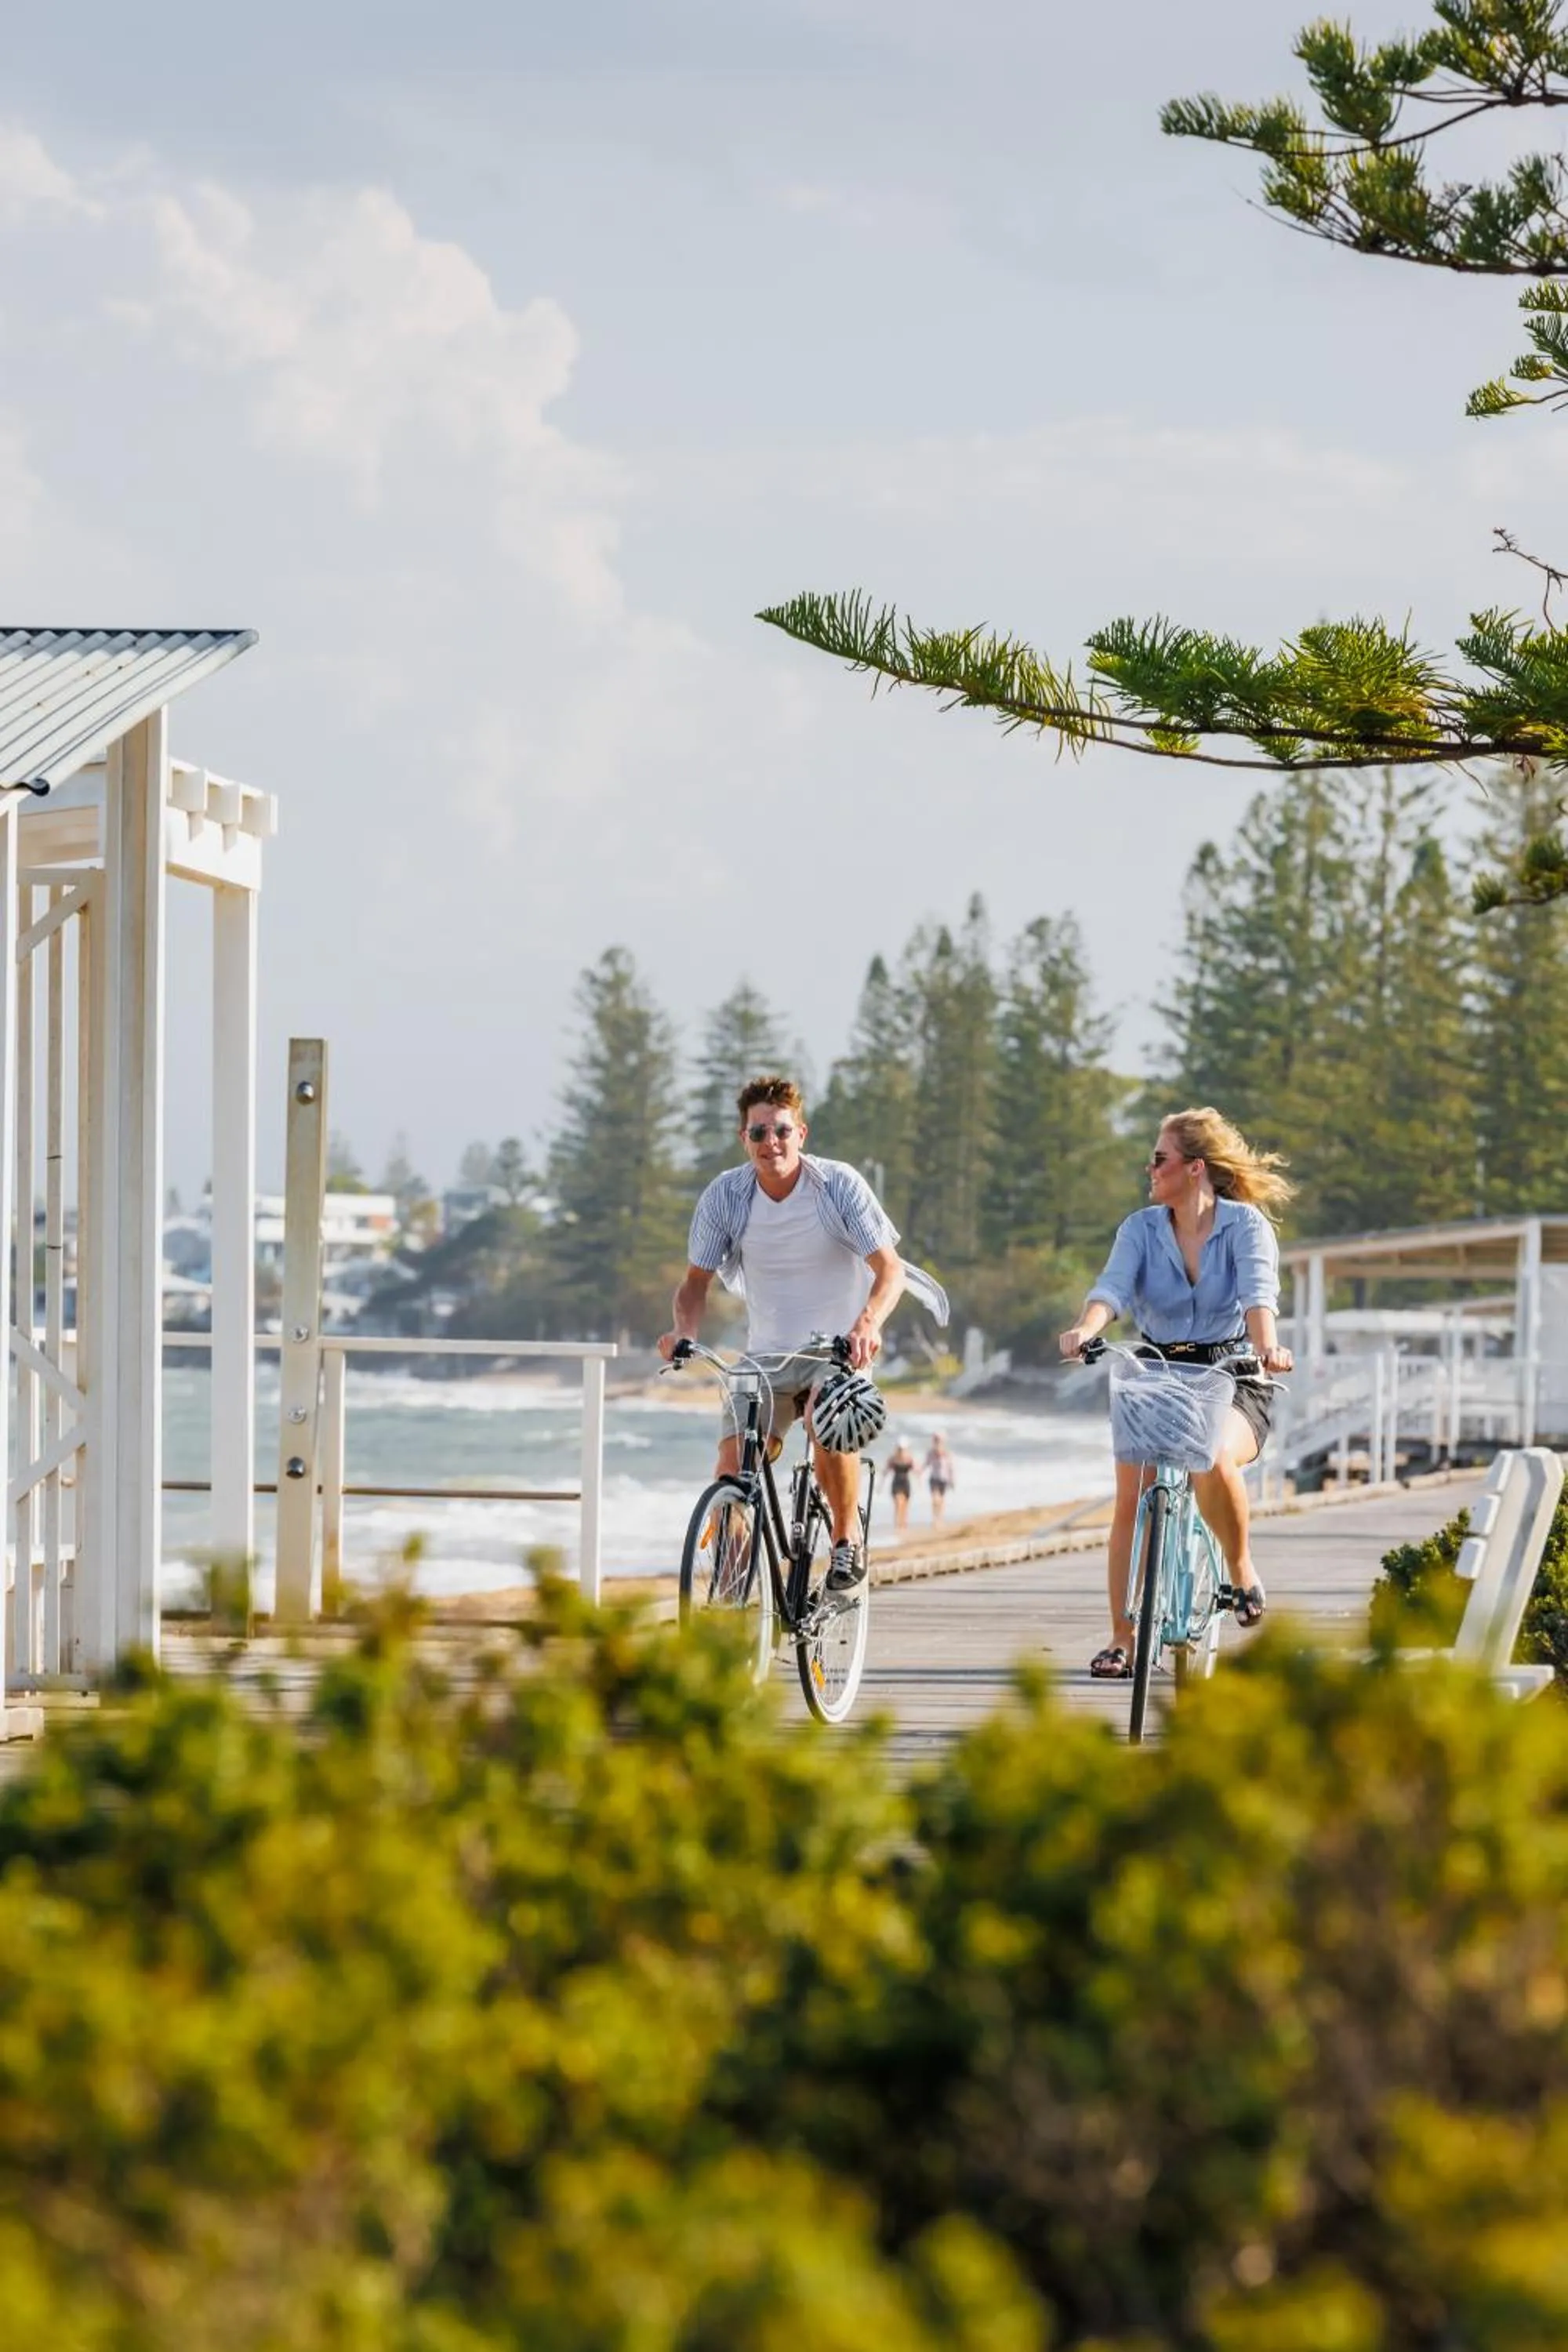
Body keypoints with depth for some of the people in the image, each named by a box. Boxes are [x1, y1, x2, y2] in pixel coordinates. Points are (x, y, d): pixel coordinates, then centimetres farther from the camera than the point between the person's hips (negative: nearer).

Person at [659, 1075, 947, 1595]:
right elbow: (697, 1279, 1)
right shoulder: (726, 1196, -7)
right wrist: (683, 1331, -21)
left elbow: (889, 1268, -16)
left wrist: (867, 1323, -36)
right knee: (732, 1469, -14)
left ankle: (848, 1538, -10)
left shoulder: (839, 1184, -14)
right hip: (766, 1355, 3)